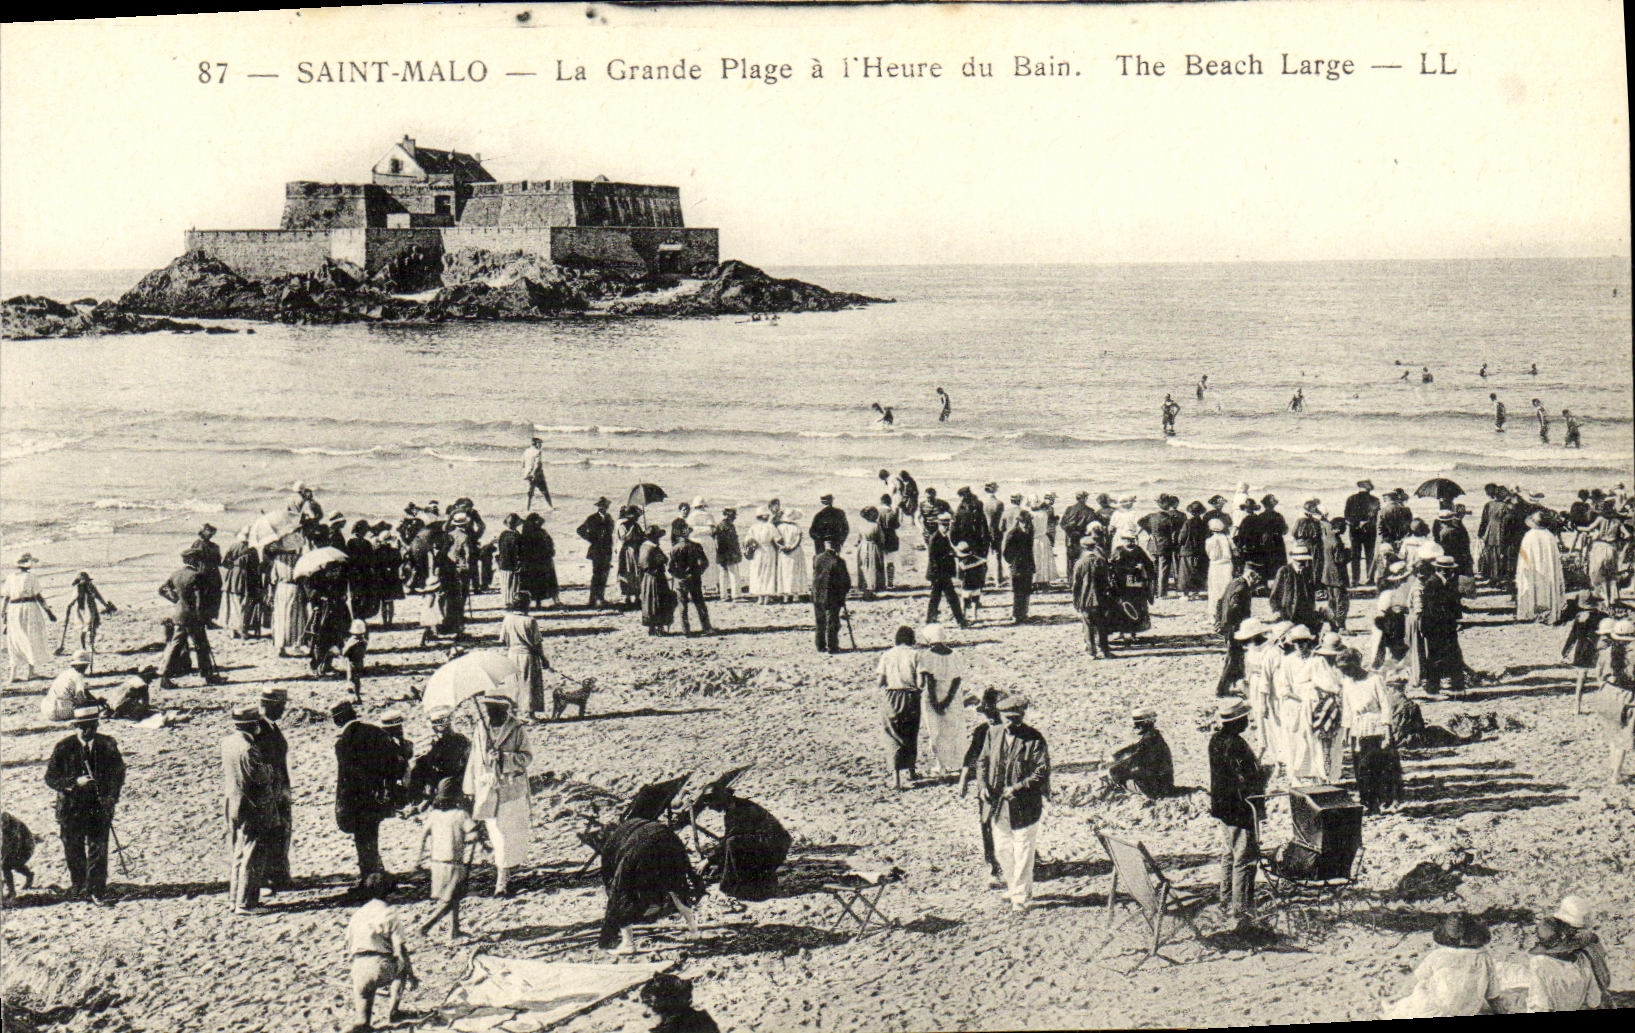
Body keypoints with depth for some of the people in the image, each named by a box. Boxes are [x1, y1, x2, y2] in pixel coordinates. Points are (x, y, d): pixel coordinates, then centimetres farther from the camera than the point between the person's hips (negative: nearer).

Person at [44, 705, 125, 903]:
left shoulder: (108, 746, -1)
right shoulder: (63, 748, -7)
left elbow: (118, 773, 9)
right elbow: (50, 779, -5)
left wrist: (113, 796, -6)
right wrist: (74, 782, -21)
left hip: (100, 805, 0)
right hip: (71, 807, 0)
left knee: (98, 848, -3)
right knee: (73, 850, 11)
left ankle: (97, 890, 8)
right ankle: (78, 884, 32)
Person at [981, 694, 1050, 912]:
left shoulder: (1034, 739, -11)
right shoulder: (993, 735, 5)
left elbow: (1042, 772, -13)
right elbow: (984, 761, 15)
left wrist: (1018, 788, -21)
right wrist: (984, 785, -2)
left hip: (1024, 805, -5)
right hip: (998, 804, 5)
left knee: (1023, 853, 1)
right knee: (1002, 850, 16)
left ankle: (1021, 896, 12)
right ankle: (1013, 884, 37)